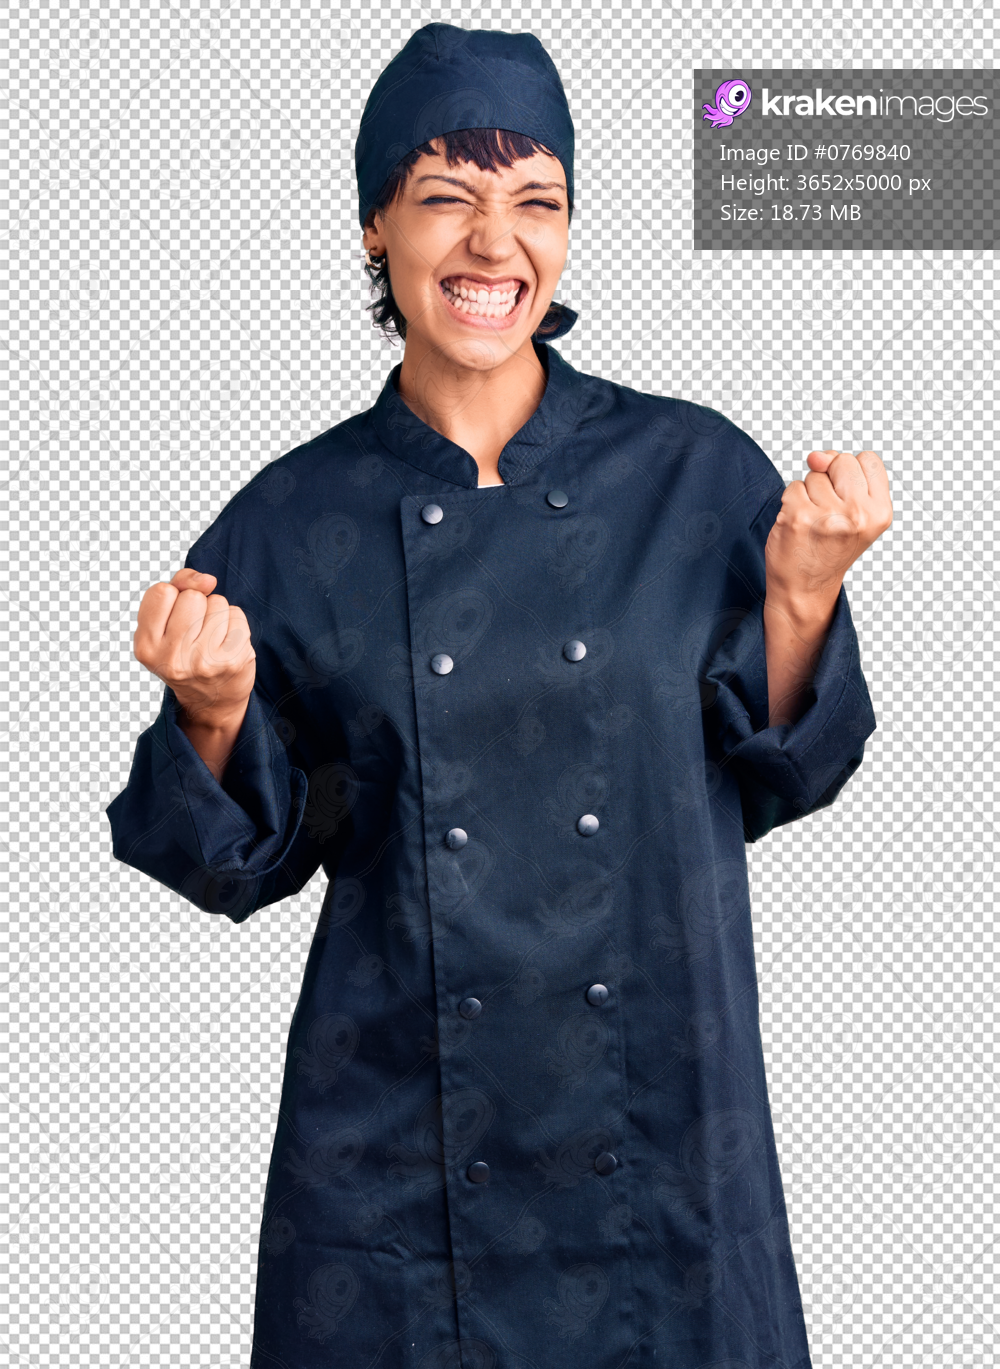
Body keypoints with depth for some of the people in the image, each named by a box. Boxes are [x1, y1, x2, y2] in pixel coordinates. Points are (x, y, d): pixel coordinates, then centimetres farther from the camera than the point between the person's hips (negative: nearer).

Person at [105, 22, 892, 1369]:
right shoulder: (291, 522, -4)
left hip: (658, 1132, 1)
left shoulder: (695, 472, -4)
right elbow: (248, 864, 2)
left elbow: (774, 778, 2)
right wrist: (216, 712, -17)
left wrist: (800, 595, -13)